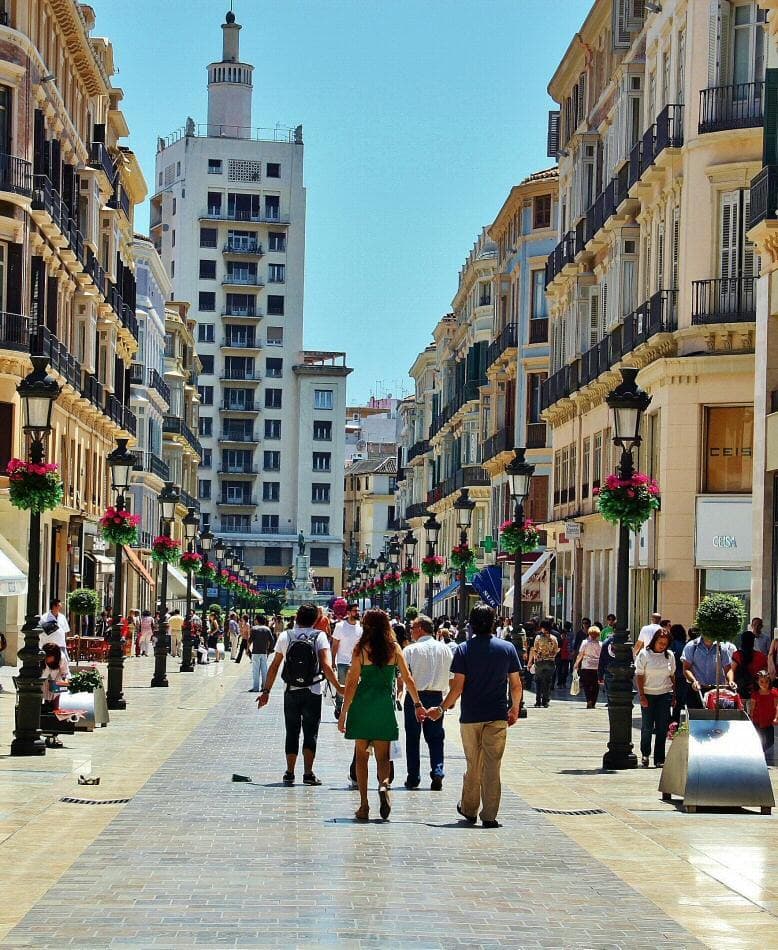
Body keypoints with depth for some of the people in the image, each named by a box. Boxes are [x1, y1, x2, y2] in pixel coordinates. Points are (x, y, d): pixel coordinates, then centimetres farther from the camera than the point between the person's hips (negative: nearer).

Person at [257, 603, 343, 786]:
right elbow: (326, 666, -16)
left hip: (291, 692, 2)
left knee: (292, 732, 11)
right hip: (313, 692, -2)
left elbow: (274, 666, 1)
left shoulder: (285, 636, 0)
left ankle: (289, 773, 9)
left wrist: (266, 691, 7)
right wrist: (338, 687, -10)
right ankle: (308, 773, -2)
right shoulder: (319, 636, -5)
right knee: (310, 732, 5)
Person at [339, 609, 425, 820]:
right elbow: (408, 679, 3)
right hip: (385, 706, 2)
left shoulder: (360, 649, -5)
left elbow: (352, 683, -6)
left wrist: (343, 713, -2)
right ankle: (384, 784, -22)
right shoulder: (394, 648, 2)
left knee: (361, 755, 8)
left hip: (363, 704, -2)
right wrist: (417, 704, 13)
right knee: (382, 756, 10)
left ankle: (364, 805, 5)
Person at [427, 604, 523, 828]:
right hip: (497, 717, 0)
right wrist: (515, 709, 18)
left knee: (473, 765, 15)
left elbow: (457, 687, -8)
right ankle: (489, 816, 0)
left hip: (470, 717, 0)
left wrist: (442, 709, 4)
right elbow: (516, 685, 3)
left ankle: (469, 810, 26)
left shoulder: (463, 650, -5)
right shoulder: (507, 648, -1)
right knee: (492, 767, 2)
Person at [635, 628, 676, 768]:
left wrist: (674, 695, 8)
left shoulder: (670, 655, 6)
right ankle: (645, 754, 20)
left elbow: (672, 676, 13)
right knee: (647, 727, 1)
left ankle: (659, 758, 6)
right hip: (648, 694, -2)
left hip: (665, 695, 2)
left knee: (662, 728, 0)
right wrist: (642, 696, -9)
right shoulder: (644, 654, -2)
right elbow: (639, 676, -3)